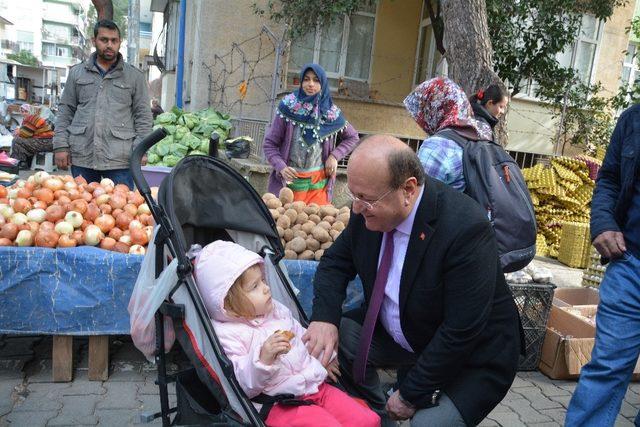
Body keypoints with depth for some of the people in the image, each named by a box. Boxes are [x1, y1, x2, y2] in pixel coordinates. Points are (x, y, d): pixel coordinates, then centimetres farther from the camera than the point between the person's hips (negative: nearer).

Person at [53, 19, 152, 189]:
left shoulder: (134, 76, 8)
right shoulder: (77, 73, 13)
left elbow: (143, 116, 5)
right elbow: (65, 111, 13)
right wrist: (61, 146, 4)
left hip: (120, 159, -2)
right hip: (82, 157, 2)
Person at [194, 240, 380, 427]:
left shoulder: (276, 309, 11)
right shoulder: (227, 334, -12)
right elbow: (244, 387, -18)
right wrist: (263, 359, -32)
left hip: (318, 386, 7)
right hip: (282, 406, -6)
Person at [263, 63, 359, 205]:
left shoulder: (331, 113, 0)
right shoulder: (288, 108, -6)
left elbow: (353, 137, 14)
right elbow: (269, 144, -2)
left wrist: (335, 156, 0)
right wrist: (281, 167, -17)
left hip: (319, 181, 2)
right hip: (290, 180, -1)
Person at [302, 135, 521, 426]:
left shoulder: (465, 228, -32)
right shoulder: (368, 210, -13)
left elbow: (462, 333, -29)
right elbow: (335, 262, 0)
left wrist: (409, 394, -19)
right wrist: (324, 317, -19)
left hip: (470, 356, -6)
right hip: (399, 334, 6)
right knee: (335, 339, -10)